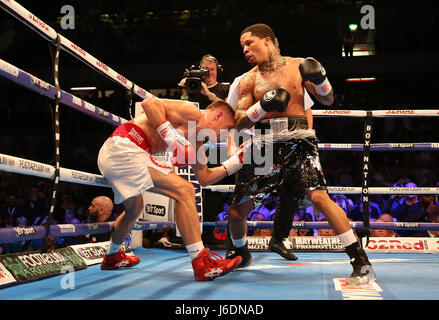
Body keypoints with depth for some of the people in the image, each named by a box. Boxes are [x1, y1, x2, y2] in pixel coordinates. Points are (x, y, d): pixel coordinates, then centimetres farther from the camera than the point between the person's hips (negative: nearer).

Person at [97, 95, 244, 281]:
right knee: (184, 191, -16)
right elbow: (149, 103, -18)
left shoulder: (196, 141, 22)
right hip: (124, 149, -11)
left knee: (134, 209, 32)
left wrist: (234, 164, 22)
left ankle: (112, 258, 55)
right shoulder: (193, 113, -6)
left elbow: (204, 178, 28)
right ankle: (201, 265, -18)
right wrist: (171, 136, -20)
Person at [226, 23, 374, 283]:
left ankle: (361, 262, -18)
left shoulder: (298, 66, 6)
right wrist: (263, 106, -17)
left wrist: (320, 78, -11)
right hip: (264, 145, 3)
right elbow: (239, 123, 0)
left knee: (319, 196, -24)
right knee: (238, 210, 4)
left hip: (298, 142, -3)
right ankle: (241, 254, 35)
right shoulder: (249, 80, 8)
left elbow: (328, 101, 8)